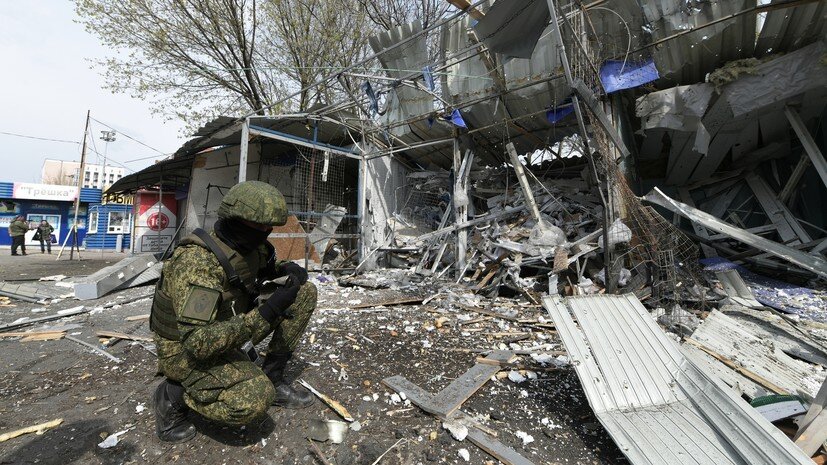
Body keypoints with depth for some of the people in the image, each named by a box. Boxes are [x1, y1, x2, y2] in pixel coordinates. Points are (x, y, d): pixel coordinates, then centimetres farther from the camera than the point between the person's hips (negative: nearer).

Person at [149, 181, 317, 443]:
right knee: (254, 400, -33)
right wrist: (267, 312, -35)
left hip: (228, 328, 8)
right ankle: (174, 394, -2)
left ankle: (272, 379, 5)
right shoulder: (198, 261, -31)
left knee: (305, 293, -4)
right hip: (186, 351, -7)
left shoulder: (251, 246, -7)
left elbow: (265, 268, 18)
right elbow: (198, 343, -36)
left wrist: (287, 268, -6)